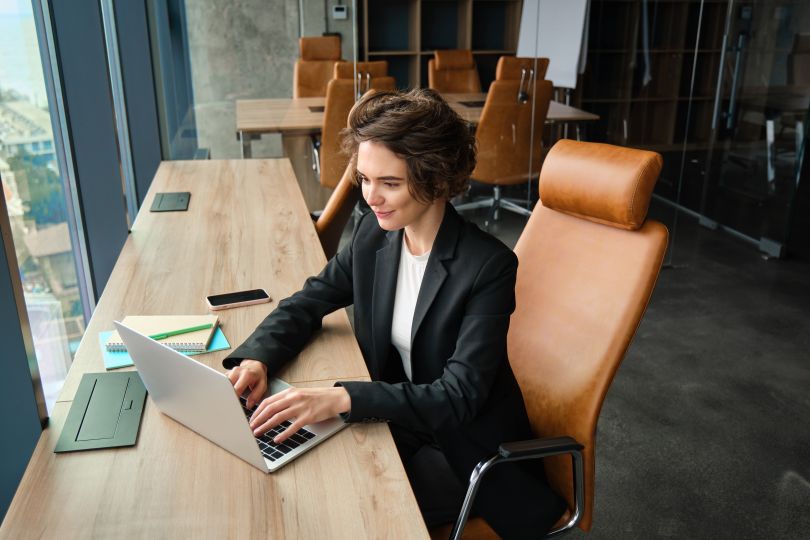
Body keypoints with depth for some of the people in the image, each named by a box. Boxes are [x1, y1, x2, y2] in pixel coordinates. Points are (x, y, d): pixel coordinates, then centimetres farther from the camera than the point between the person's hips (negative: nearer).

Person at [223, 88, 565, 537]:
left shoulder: (489, 266, -24)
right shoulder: (374, 233, -6)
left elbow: (460, 397, -28)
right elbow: (308, 302, 4)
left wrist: (342, 398, -40)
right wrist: (256, 358, -17)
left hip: (465, 447, -5)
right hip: (394, 419, 5)